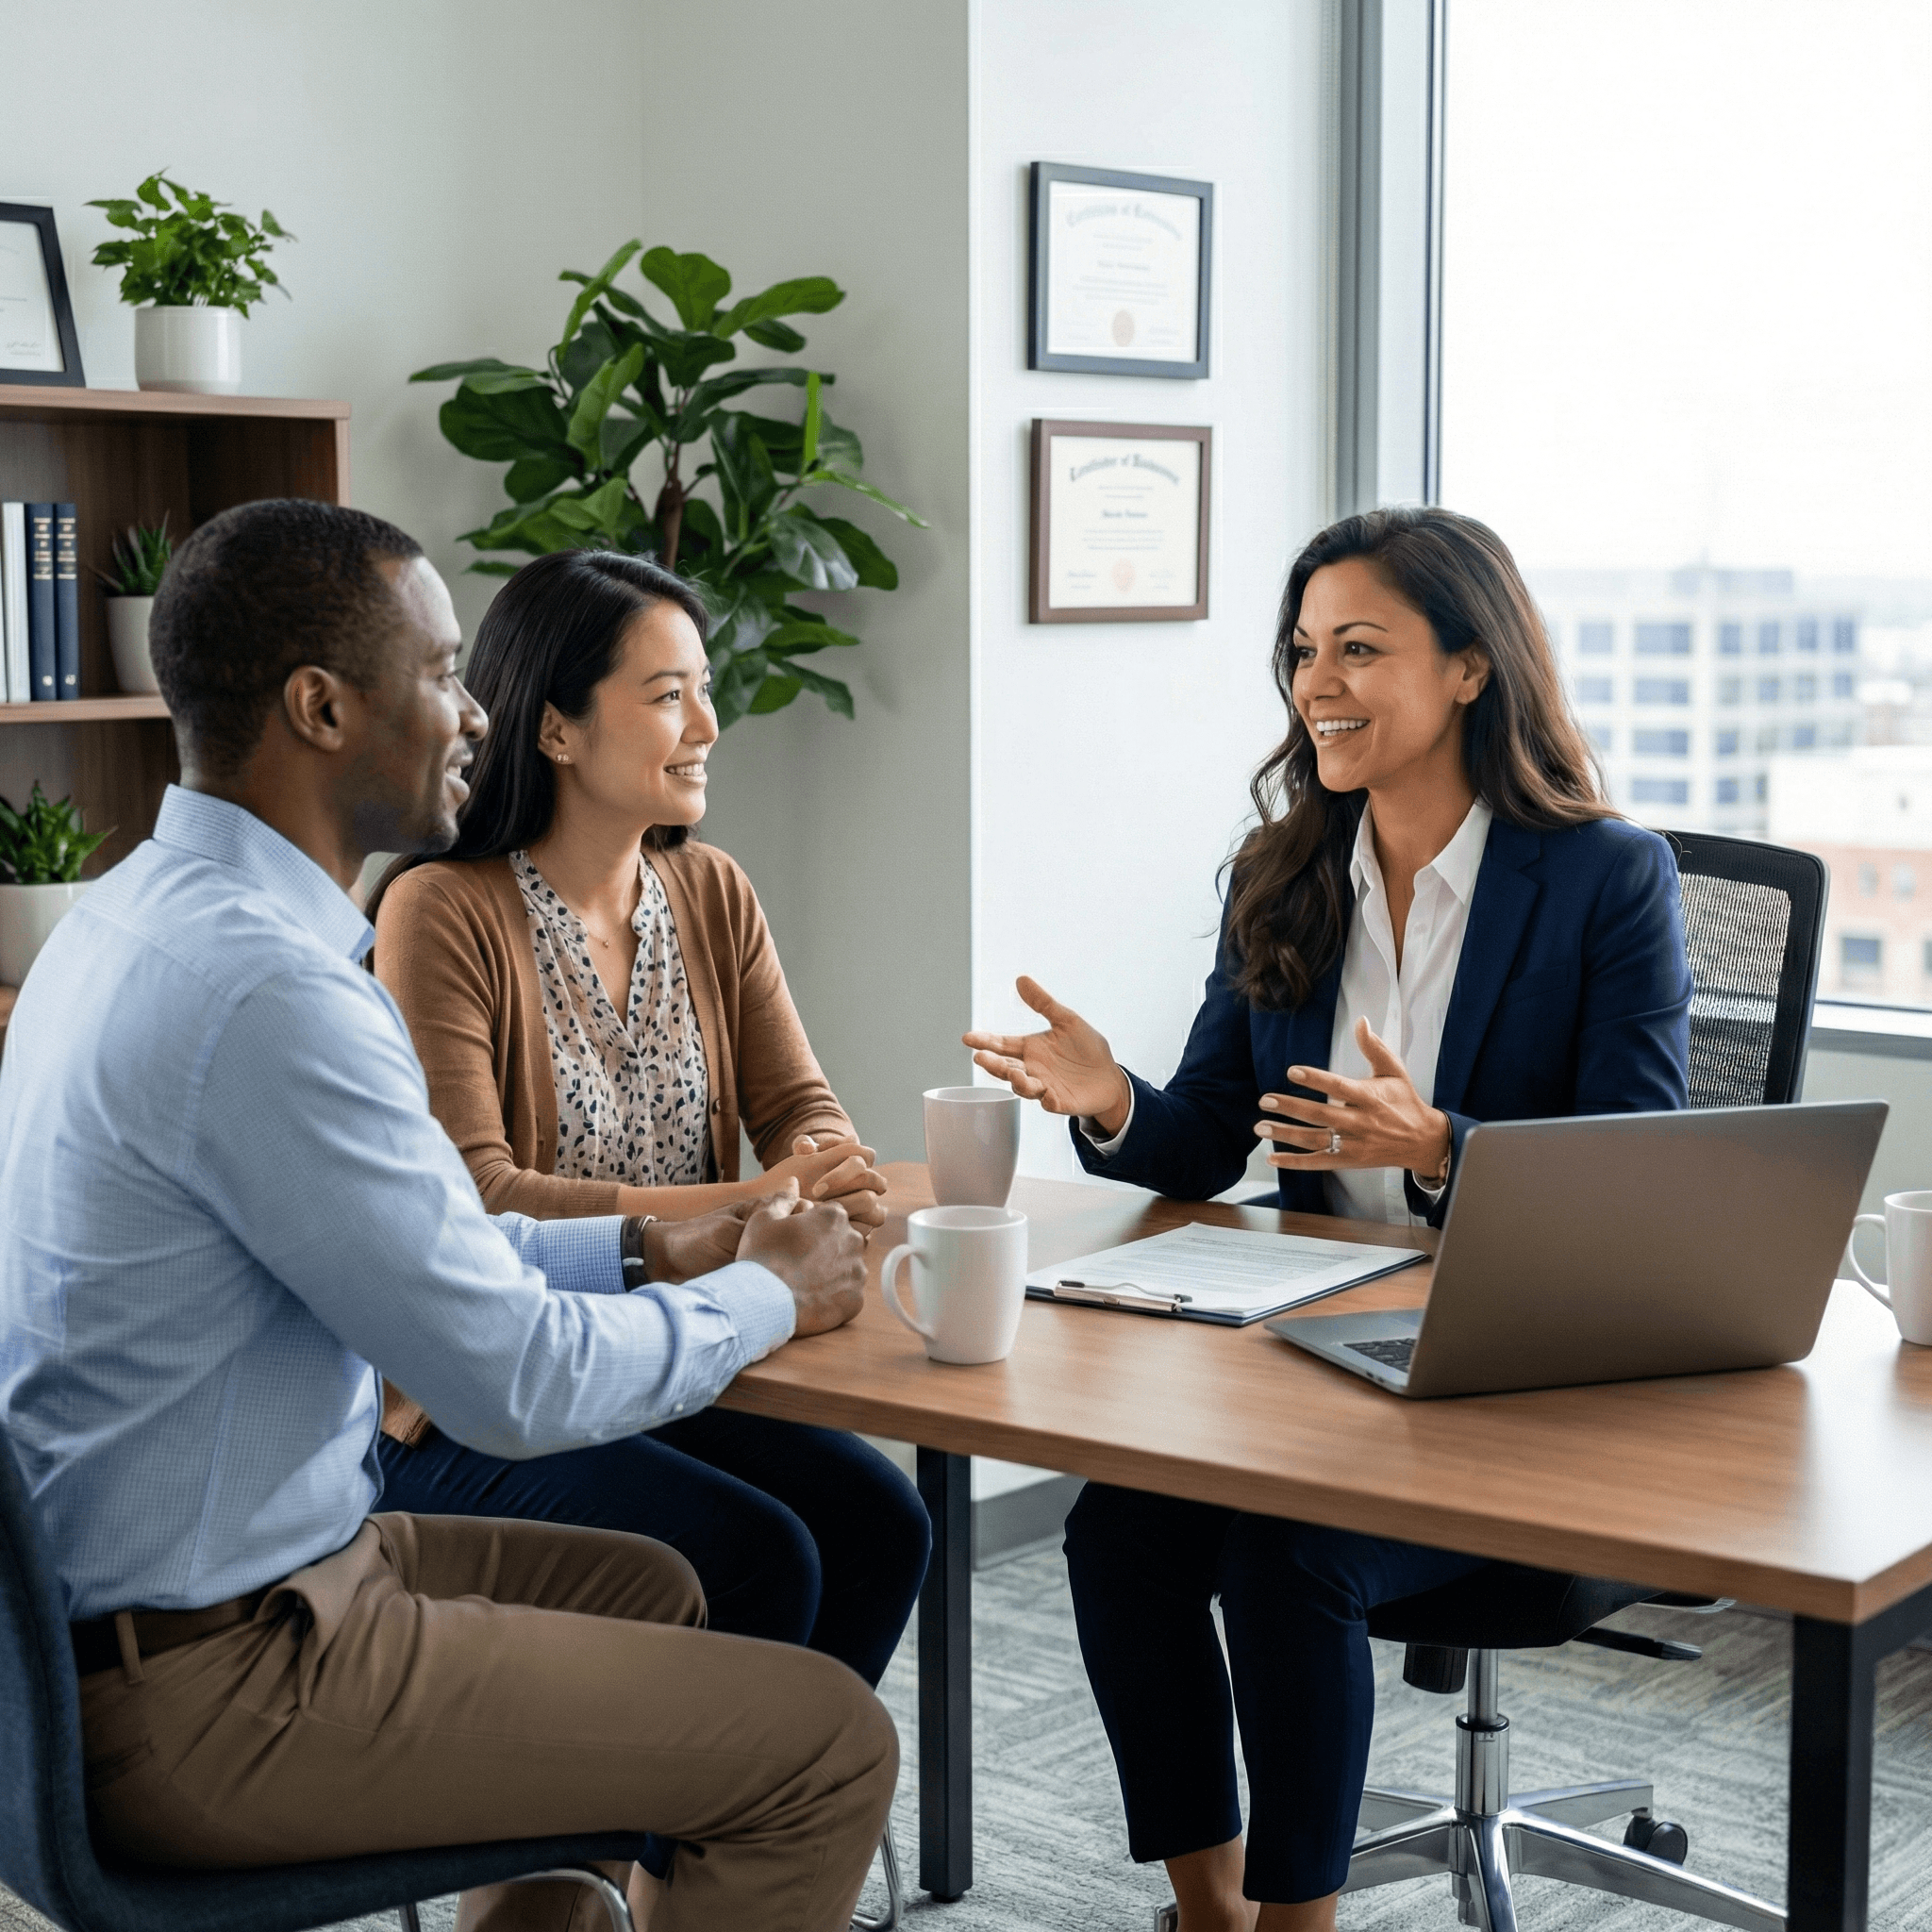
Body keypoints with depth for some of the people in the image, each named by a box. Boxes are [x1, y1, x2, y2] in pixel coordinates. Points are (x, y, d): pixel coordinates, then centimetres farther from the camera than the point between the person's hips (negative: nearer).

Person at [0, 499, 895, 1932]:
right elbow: (517, 1382, -22)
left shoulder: (149, 911, 7)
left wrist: (646, 1252, 11)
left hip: (118, 1587, 11)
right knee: (831, 1746, -6)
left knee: (646, 1588, 27)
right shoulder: (264, 992, -26)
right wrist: (767, 1297, -5)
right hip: (206, 1685, -10)